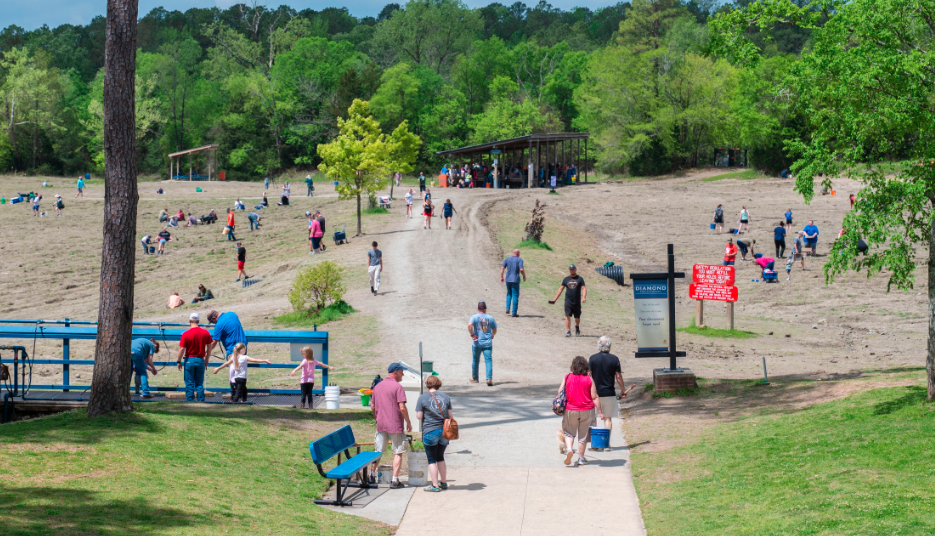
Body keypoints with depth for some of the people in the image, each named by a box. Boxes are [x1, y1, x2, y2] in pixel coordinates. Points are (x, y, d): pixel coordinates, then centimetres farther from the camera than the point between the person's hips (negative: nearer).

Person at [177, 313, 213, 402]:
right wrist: (207, 360, 18)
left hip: (189, 360, -3)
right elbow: (209, 348, 6)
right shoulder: (205, 332, -1)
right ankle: (201, 401, 6)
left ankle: (189, 401, 4)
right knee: (199, 384, 9)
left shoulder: (186, 334, -10)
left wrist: (179, 361, 1)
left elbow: (181, 349, -10)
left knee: (189, 384, 4)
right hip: (200, 360, 3)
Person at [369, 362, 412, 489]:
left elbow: (372, 407, 14)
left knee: (378, 451, 16)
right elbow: (402, 408, -16)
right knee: (398, 453, 3)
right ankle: (395, 480, 1)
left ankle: (371, 475, 16)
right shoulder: (397, 387, -11)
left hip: (381, 425, 6)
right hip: (395, 425, -6)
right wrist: (408, 422, -6)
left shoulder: (377, 386, 10)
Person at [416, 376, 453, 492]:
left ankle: (435, 485, 3)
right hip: (444, 431, 4)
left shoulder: (422, 397, -5)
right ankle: (444, 482, 24)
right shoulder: (445, 397, 5)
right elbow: (450, 416, 6)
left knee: (432, 460, 4)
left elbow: (419, 416, -6)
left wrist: (418, 406, 11)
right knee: (440, 457, 19)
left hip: (430, 432, -4)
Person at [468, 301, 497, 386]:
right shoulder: (490, 318, 3)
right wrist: (492, 336, 32)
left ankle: (474, 378, 30)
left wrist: (472, 335, -14)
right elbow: (494, 330, 13)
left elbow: (469, 325, -24)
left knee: (475, 360, 15)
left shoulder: (474, 317, -4)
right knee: (488, 360, -3)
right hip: (488, 343, 1)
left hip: (477, 343, -1)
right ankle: (489, 378, -19)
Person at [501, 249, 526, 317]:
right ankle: (514, 313, -1)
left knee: (509, 294, 24)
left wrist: (501, 277, 7)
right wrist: (524, 276, 1)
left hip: (508, 279, 4)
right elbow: (521, 269, -15)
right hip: (515, 280, -4)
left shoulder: (507, 259, 6)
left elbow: (502, 268, 1)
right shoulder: (519, 260, -5)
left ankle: (507, 308, 10)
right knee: (515, 296, 1)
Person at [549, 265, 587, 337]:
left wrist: (584, 297, -22)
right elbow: (561, 289, 12)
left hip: (577, 302, -1)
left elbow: (584, 288, -4)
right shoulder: (566, 279, 11)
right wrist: (555, 299, 6)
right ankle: (568, 331, -11)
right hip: (568, 301, 1)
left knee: (577, 317, 7)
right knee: (567, 316, -12)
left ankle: (577, 326, 38)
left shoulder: (580, 279, 4)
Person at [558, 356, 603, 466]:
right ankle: (581, 458, 19)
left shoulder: (567, 377, -4)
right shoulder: (589, 379, -7)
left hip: (570, 410, 0)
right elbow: (595, 397, -7)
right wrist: (600, 411, -1)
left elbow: (560, 392, -2)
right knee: (583, 434, 13)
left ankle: (569, 449, -16)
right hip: (586, 411, 0)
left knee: (569, 432, 12)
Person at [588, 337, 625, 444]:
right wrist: (623, 390, 14)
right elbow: (618, 377, 1)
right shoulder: (614, 359, -3)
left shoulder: (592, 358, -5)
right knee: (608, 418, 8)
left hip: (595, 393, 0)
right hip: (609, 393, 0)